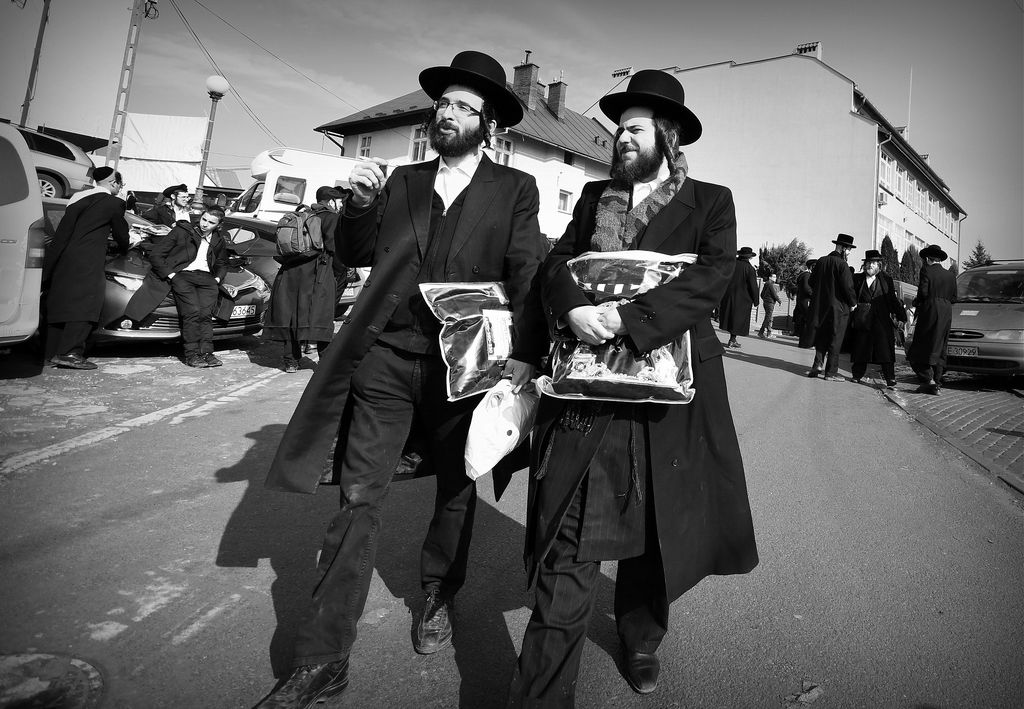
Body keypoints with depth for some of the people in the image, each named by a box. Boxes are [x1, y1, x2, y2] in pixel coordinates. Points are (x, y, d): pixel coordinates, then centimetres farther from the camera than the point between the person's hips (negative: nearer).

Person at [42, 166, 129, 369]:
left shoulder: (79, 198, 19)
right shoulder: (113, 203, 0)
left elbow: (63, 231, 19)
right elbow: (121, 234, 9)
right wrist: (123, 248, 31)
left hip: (63, 259, 8)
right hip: (87, 261, -8)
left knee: (59, 304, 9)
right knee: (86, 304, -9)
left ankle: (51, 353, 12)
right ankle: (70, 353, -18)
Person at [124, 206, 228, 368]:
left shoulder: (219, 241, 19)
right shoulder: (181, 231, 6)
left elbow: (222, 264, 35)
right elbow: (155, 254, 4)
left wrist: (218, 278, 14)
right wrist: (170, 274, -6)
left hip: (206, 277, 3)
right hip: (181, 275, -3)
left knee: (206, 313, -21)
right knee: (192, 311, -24)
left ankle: (206, 352, -21)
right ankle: (192, 354, -20)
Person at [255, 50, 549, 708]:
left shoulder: (515, 189, 5)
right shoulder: (401, 180, 14)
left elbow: (528, 275, -5)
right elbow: (355, 255, 14)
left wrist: (524, 355, -17)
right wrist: (361, 205, -6)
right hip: (386, 358, 2)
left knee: (455, 491, 14)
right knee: (359, 499, 1)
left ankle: (438, 598, 40)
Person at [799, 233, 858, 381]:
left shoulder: (821, 261, 3)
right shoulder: (842, 265, -16)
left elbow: (812, 282, 10)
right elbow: (848, 287, -18)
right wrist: (853, 303, -2)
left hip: (820, 306, 5)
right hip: (838, 307, -5)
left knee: (821, 337, 18)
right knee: (835, 340, 3)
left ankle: (818, 364, 10)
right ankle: (831, 372, 7)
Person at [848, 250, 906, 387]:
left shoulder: (886, 279, 6)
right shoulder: (857, 278, 8)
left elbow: (893, 299, 6)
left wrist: (901, 315, 1)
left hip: (882, 320, -1)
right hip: (862, 320, 1)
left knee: (885, 350, -4)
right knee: (860, 349, 8)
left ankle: (890, 380, -3)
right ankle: (857, 375, 21)